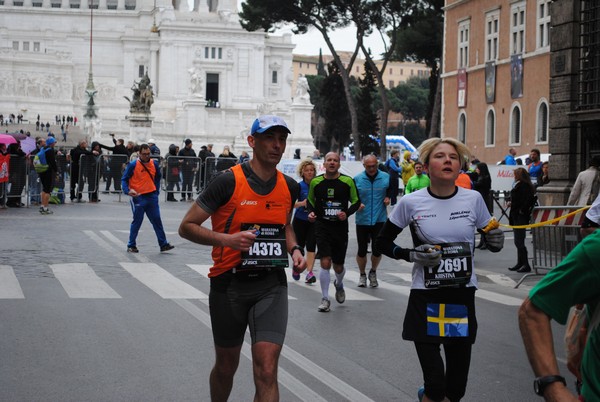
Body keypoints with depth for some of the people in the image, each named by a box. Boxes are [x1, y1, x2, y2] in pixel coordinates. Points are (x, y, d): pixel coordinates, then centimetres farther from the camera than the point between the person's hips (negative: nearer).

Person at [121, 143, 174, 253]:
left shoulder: (154, 163, 4)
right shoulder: (133, 165, -10)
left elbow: (157, 177, 19)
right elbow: (124, 179, -7)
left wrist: (156, 190, 10)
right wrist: (128, 191, -22)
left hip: (152, 196, 4)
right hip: (138, 197, -4)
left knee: (157, 220, 7)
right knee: (137, 222, 1)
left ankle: (163, 244, 12)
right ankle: (131, 245, 13)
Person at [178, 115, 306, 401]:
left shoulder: (289, 186, 4)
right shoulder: (229, 181, -12)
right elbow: (187, 227, -8)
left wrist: (294, 249, 4)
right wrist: (228, 239, -23)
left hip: (272, 284, 2)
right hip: (229, 284, -2)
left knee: (267, 371, -11)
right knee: (226, 366, 15)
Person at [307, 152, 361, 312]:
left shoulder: (347, 181, -3)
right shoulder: (316, 182, 0)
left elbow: (356, 201, 6)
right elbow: (310, 200, 16)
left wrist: (347, 213, -11)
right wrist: (311, 212, -3)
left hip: (340, 227, 1)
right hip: (322, 227, -1)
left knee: (338, 265, 11)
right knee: (325, 262, -14)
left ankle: (339, 285, 46)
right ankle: (325, 299, 0)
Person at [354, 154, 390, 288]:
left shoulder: (386, 177, -1)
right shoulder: (357, 179, -3)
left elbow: (392, 190, 16)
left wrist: (388, 197, -3)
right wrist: (357, 204, -11)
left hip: (380, 220, 0)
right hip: (362, 220, 0)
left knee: (378, 249, 3)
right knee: (362, 250, 5)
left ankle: (373, 273, 30)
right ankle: (362, 275, 27)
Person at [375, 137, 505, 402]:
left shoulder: (473, 199, -1)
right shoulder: (411, 203, -5)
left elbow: (490, 241, 13)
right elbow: (382, 242, 6)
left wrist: (496, 241, -10)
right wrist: (411, 255, -11)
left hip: (463, 297, 2)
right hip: (425, 299, -2)